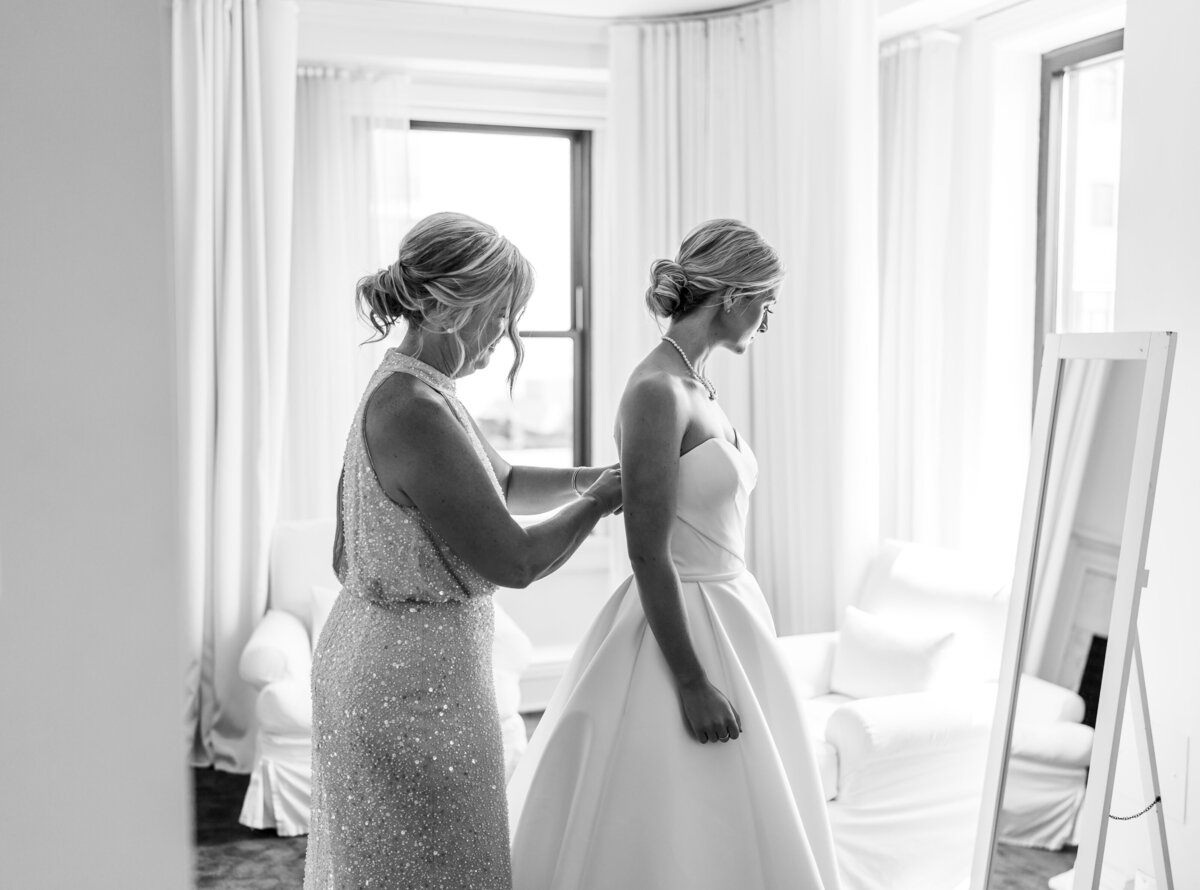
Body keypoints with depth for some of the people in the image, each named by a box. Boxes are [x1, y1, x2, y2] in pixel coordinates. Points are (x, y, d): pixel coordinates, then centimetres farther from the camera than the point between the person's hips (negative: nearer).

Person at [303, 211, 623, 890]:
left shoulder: (416, 387, 4)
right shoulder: (413, 409, -26)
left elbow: (500, 482, 18)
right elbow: (515, 562, -23)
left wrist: (586, 477, 3)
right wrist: (601, 499, -8)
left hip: (379, 660, 10)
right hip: (415, 683, -10)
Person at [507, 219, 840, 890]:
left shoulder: (699, 386, 8)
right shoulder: (657, 389, -19)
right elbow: (649, 553, -21)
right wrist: (691, 682, -19)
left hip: (727, 621, 9)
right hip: (678, 630, -9)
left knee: (734, 830, 19)